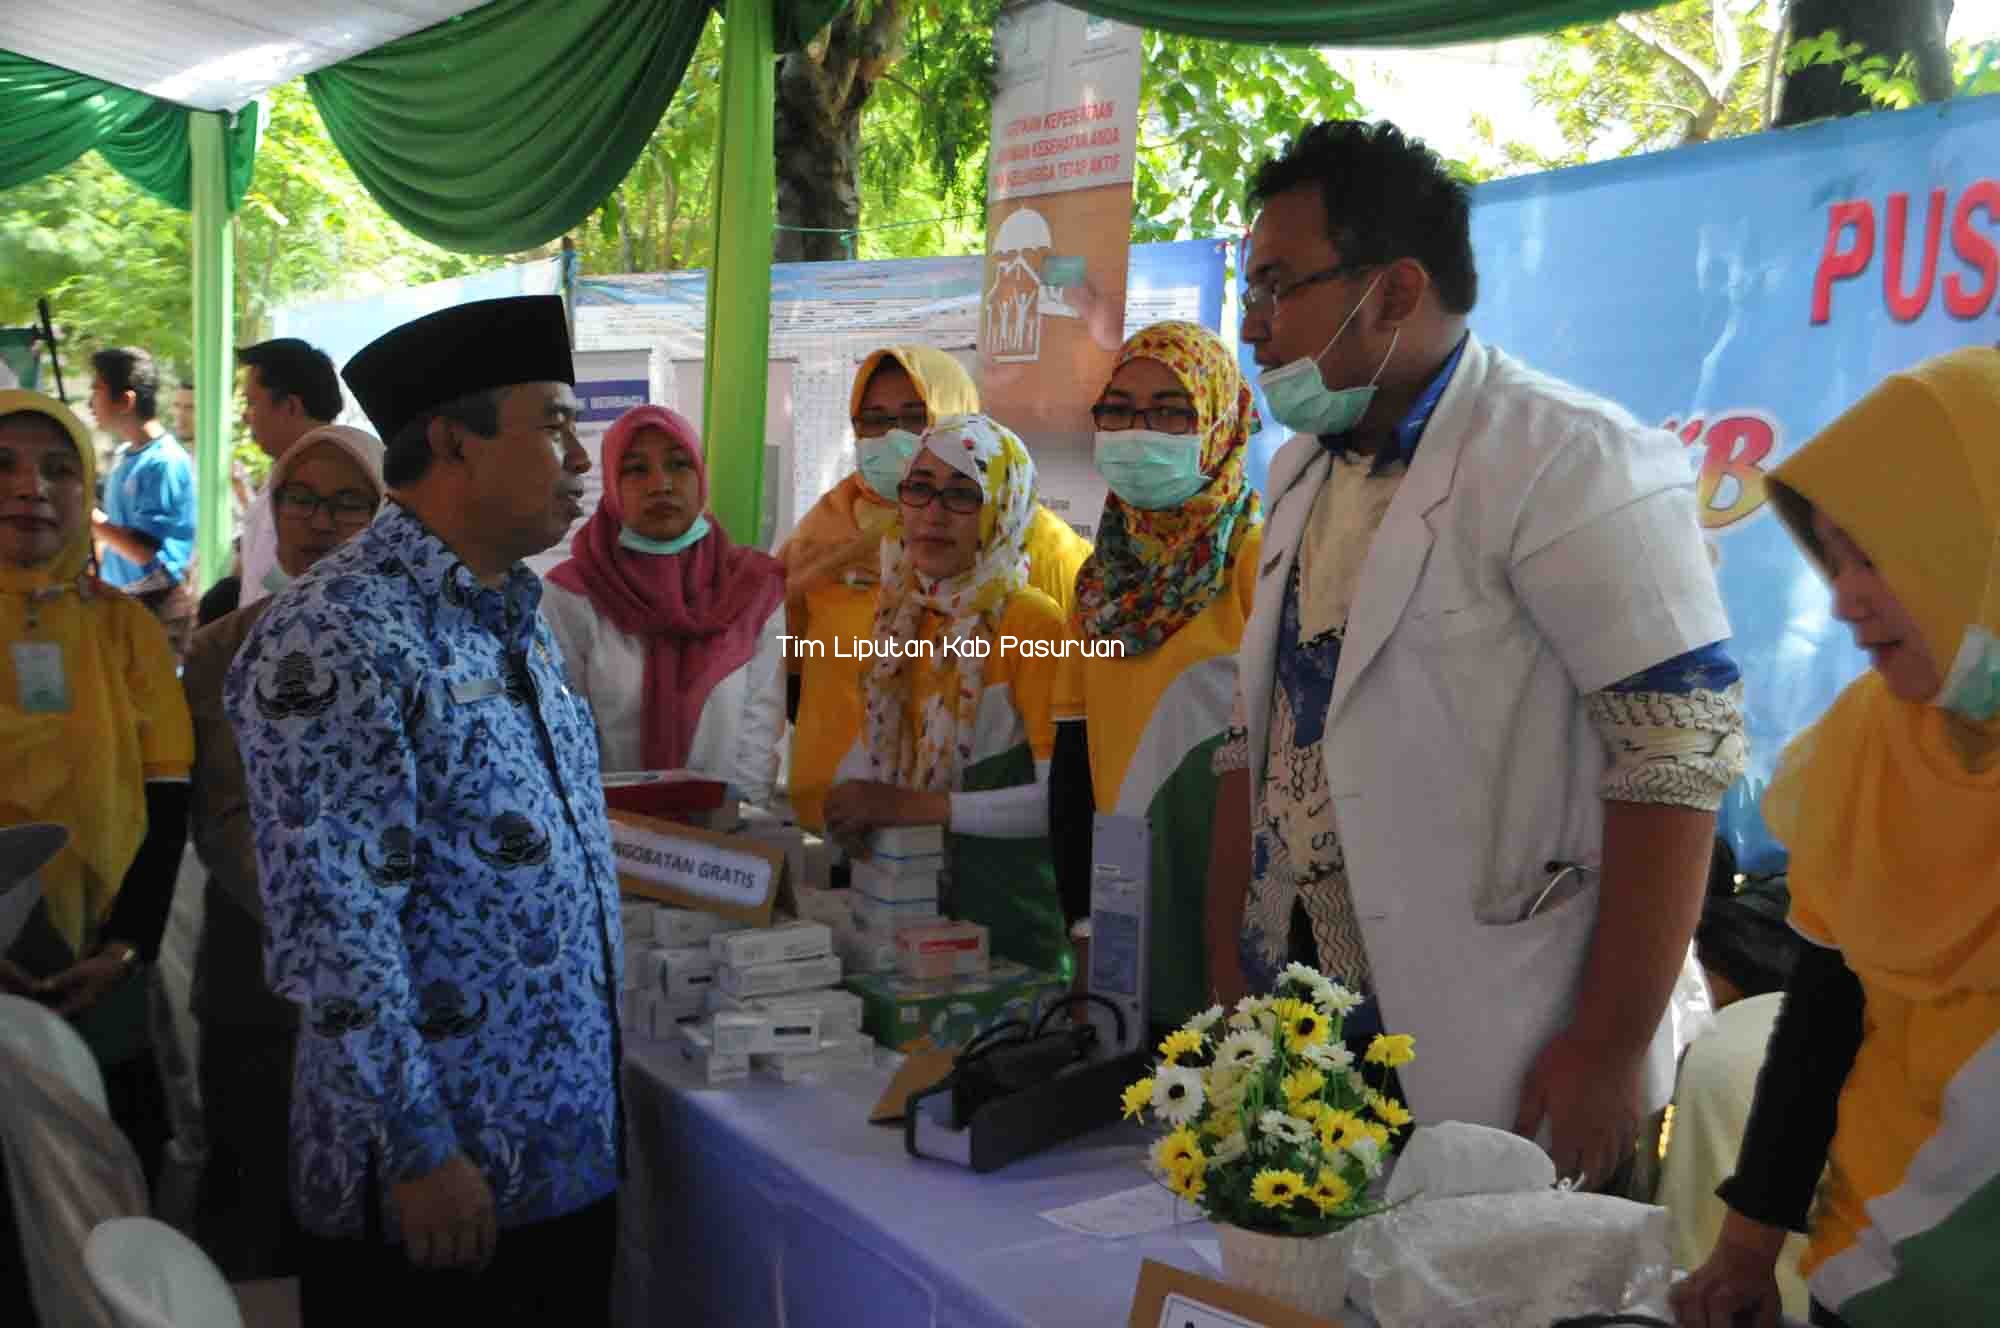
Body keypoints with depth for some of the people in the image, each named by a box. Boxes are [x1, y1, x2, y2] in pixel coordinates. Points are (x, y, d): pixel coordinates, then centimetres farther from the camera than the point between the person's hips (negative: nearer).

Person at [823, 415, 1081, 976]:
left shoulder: (1032, 621, -17)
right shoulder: (899, 615, 3)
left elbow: (1062, 796, -23)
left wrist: (914, 806, -23)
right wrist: (851, 799, -7)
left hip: (1008, 915, -6)